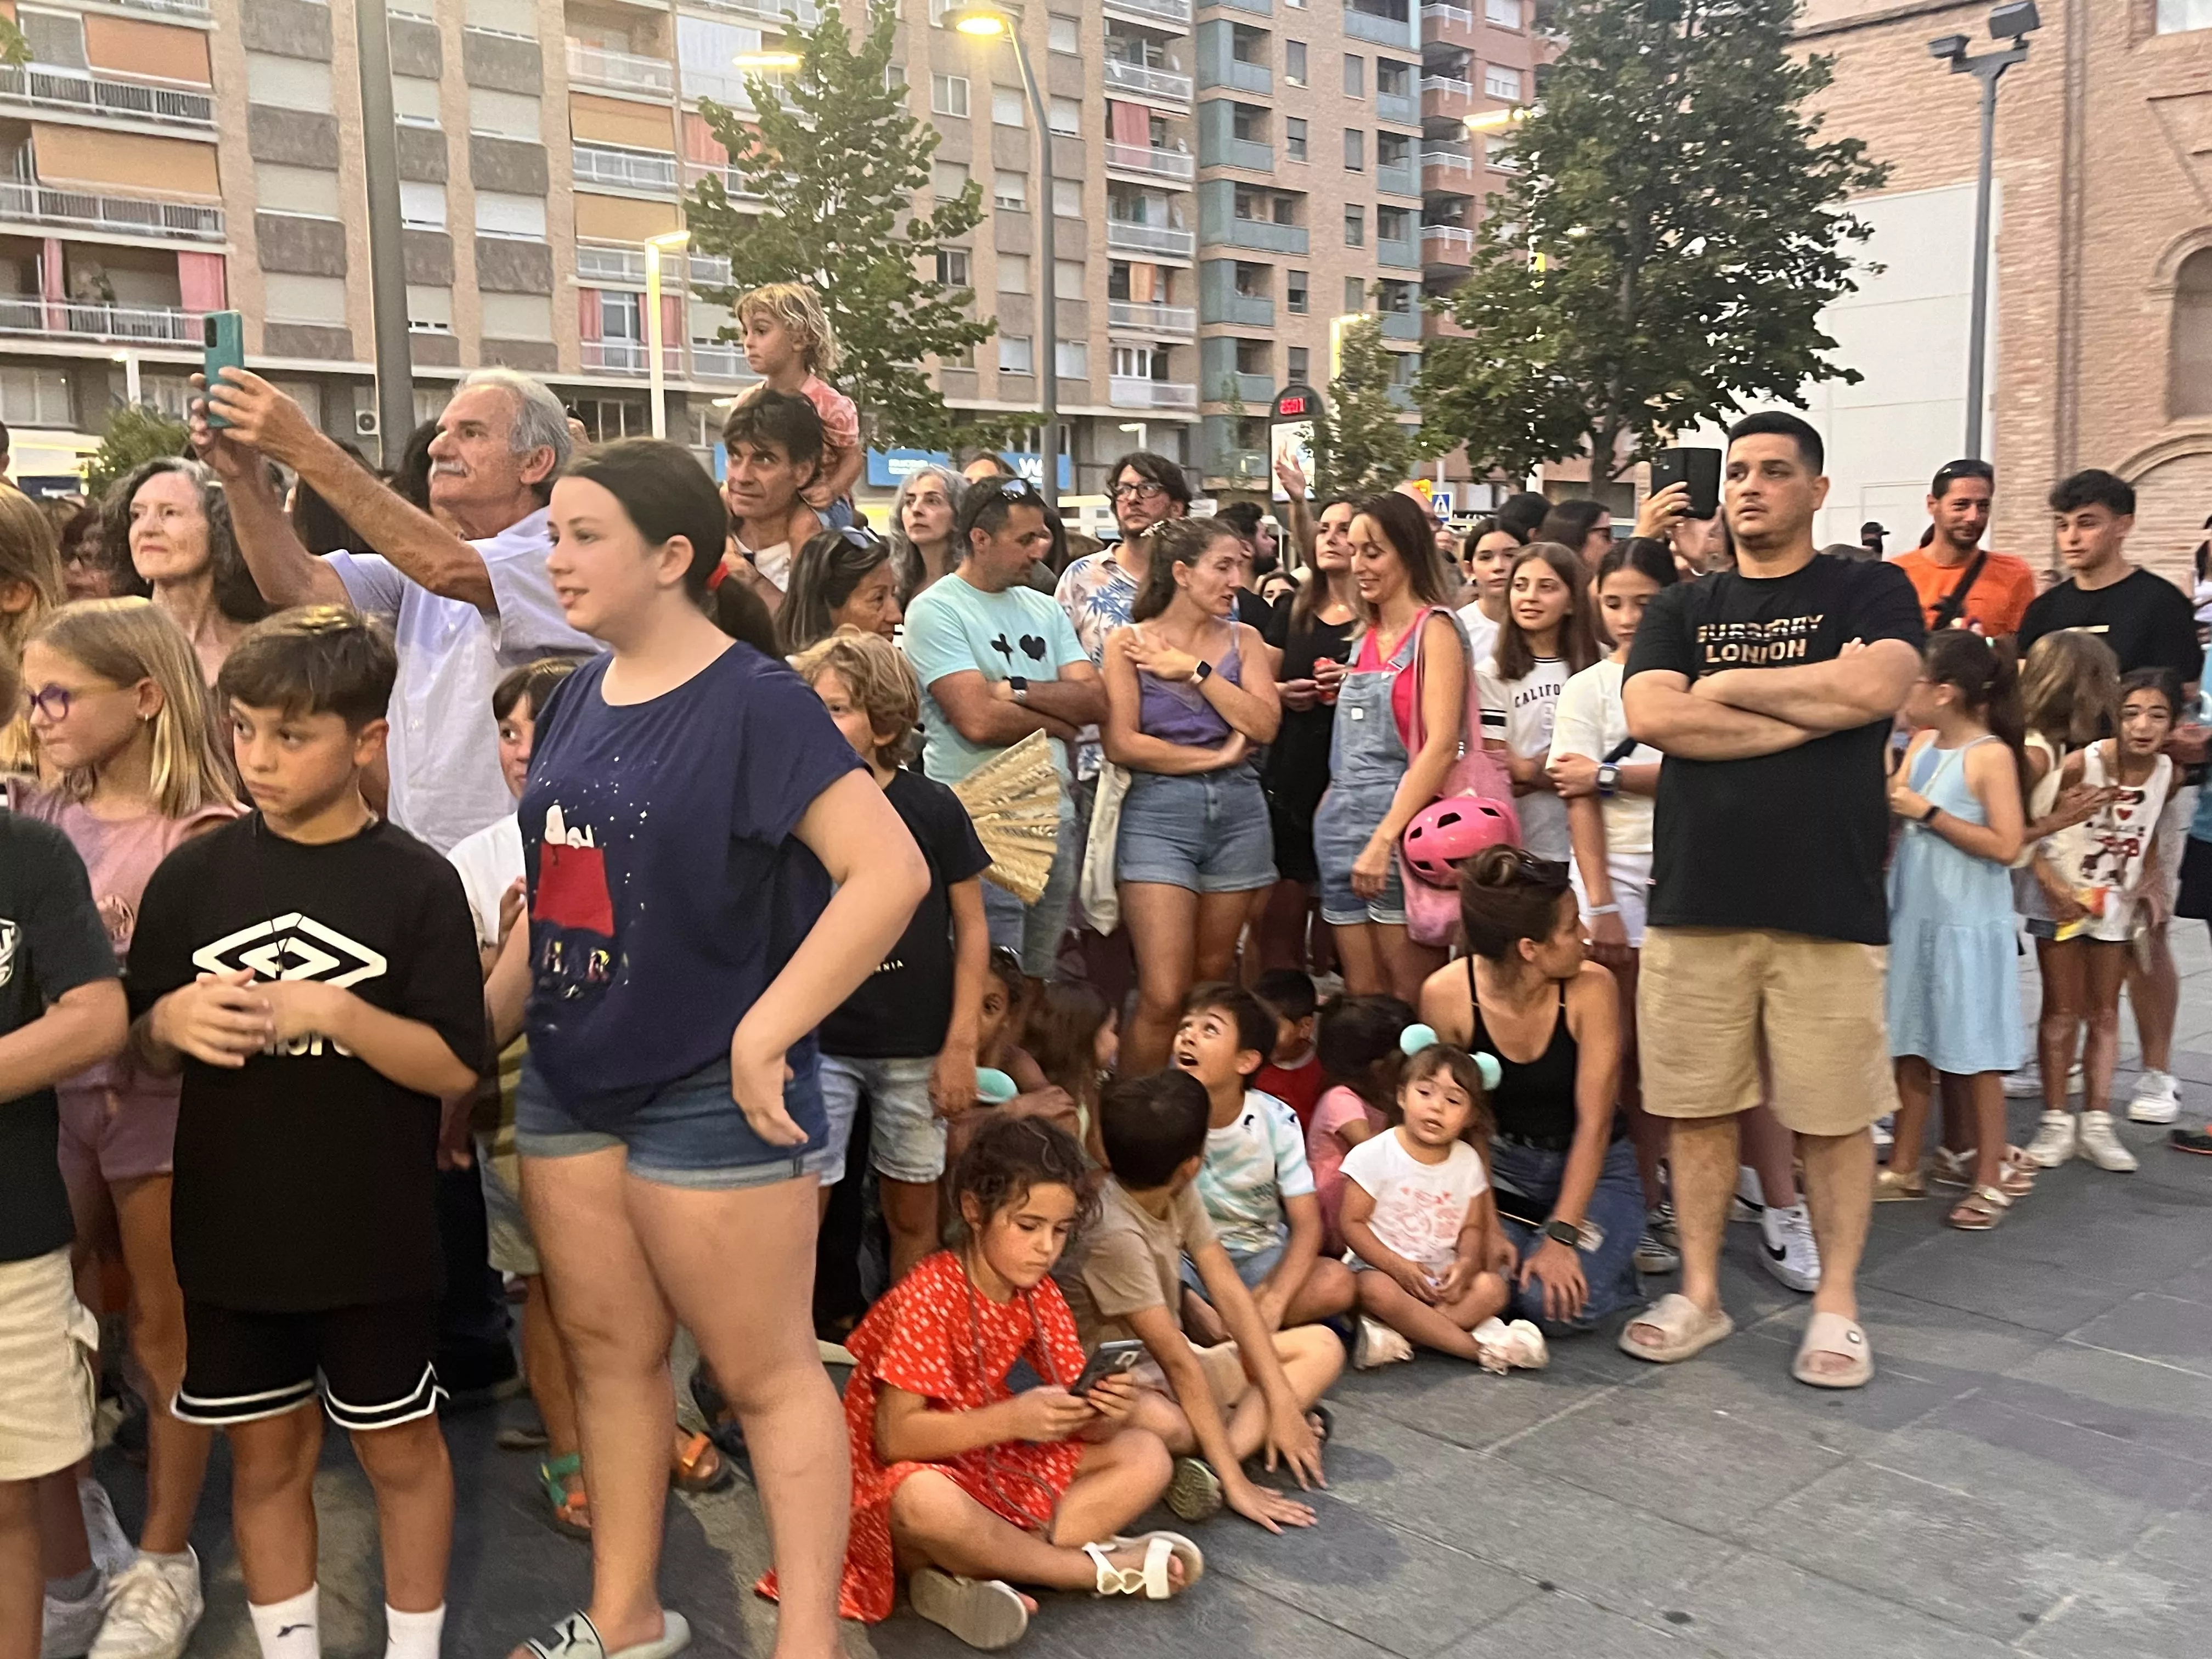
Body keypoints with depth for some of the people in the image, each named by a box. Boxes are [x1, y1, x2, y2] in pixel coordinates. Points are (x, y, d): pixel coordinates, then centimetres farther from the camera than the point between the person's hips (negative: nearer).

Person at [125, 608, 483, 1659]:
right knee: (266, 1456, 16)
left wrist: (332, 1012, -25)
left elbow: (456, 1066, -12)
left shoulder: (417, 884, -10)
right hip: (232, 1230, 3)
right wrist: (171, 1020, -16)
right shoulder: (193, 876, 0)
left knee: (398, 1449, 13)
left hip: (375, 1236, -3)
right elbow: (145, 1054, 7)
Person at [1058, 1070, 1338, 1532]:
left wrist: (1282, 1402, -12)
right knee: (1164, 1425, -43)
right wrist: (1237, 1484, -27)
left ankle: (1212, 1465, -20)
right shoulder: (1115, 1234, -28)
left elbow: (1230, 1294, -5)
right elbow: (1178, 1362, -29)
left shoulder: (1178, 1194, -4)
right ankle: (1248, 1431, -11)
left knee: (1322, 1347, -1)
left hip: (1167, 1367, 9)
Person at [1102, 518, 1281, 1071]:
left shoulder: (1242, 640, 10)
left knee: (1213, 980, 10)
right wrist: (1216, 757, -6)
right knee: (1163, 997, -10)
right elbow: (1121, 743, -8)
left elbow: (1264, 725, -4)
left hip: (1237, 811, 4)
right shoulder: (1130, 642, 1)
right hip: (1159, 812, -3)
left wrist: (1196, 670, -7)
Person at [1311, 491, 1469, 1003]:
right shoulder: (1368, 635, 16)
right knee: (1362, 996, 8)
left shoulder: (1434, 629, -6)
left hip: (1402, 825, -7)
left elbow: (1441, 745, -16)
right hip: (1341, 823, 7)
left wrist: (1384, 839, -21)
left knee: (1415, 999, -2)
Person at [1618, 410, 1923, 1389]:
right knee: (1697, 1109, 8)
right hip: (1696, 899, 2)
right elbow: (1652, 716, -6)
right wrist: (1812, 711, -8)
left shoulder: (1870, 592, 6)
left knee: (1833, 1115, 4)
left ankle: (1836, 1306, 19)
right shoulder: (1681, 609, 12)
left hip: (1829, 903, -2)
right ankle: (1700, 1296, 21)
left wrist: (1724, 684, -5)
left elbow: (1875, 688, -15)